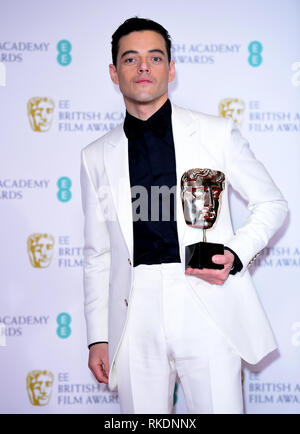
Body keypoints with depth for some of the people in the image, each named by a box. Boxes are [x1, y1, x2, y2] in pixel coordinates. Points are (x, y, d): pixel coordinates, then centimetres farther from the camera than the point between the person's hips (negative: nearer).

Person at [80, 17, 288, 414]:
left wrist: (235, 255, -7)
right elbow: (97, 254, 14)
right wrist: (98, 338, 10)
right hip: (135, 312, 2)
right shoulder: (97, 157, 12)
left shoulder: (216, 134, 6)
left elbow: (272, 204, 11)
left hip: (208, 308, -1)